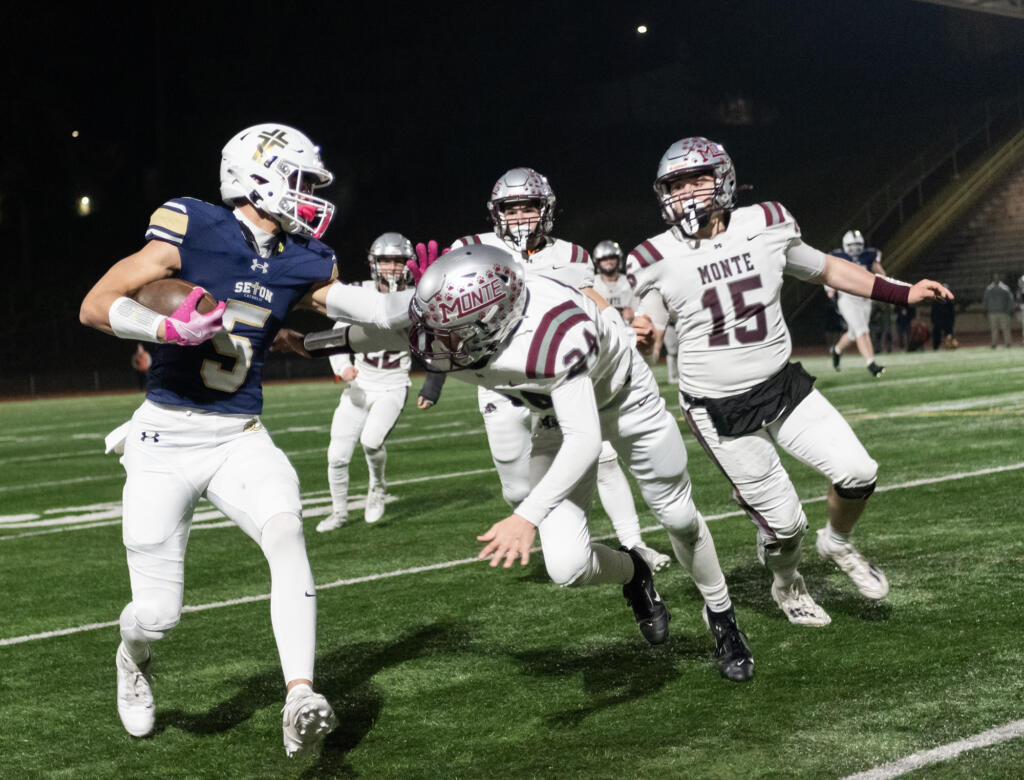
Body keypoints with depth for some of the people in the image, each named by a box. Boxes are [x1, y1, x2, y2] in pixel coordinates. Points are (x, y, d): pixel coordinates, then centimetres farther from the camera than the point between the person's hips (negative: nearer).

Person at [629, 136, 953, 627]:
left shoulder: (765, 227, -3)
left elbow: (825, 269, 12)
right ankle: (787, 586, 34)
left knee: (857, 473, -9)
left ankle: (837, 543, 25)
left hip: (783, 385, 3)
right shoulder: (661, 259, -9)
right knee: (784, 522, 0)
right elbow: (648, 326, 2)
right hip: (720, 411, -3)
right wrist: (638, 331, -24)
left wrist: (903, 294, 9)